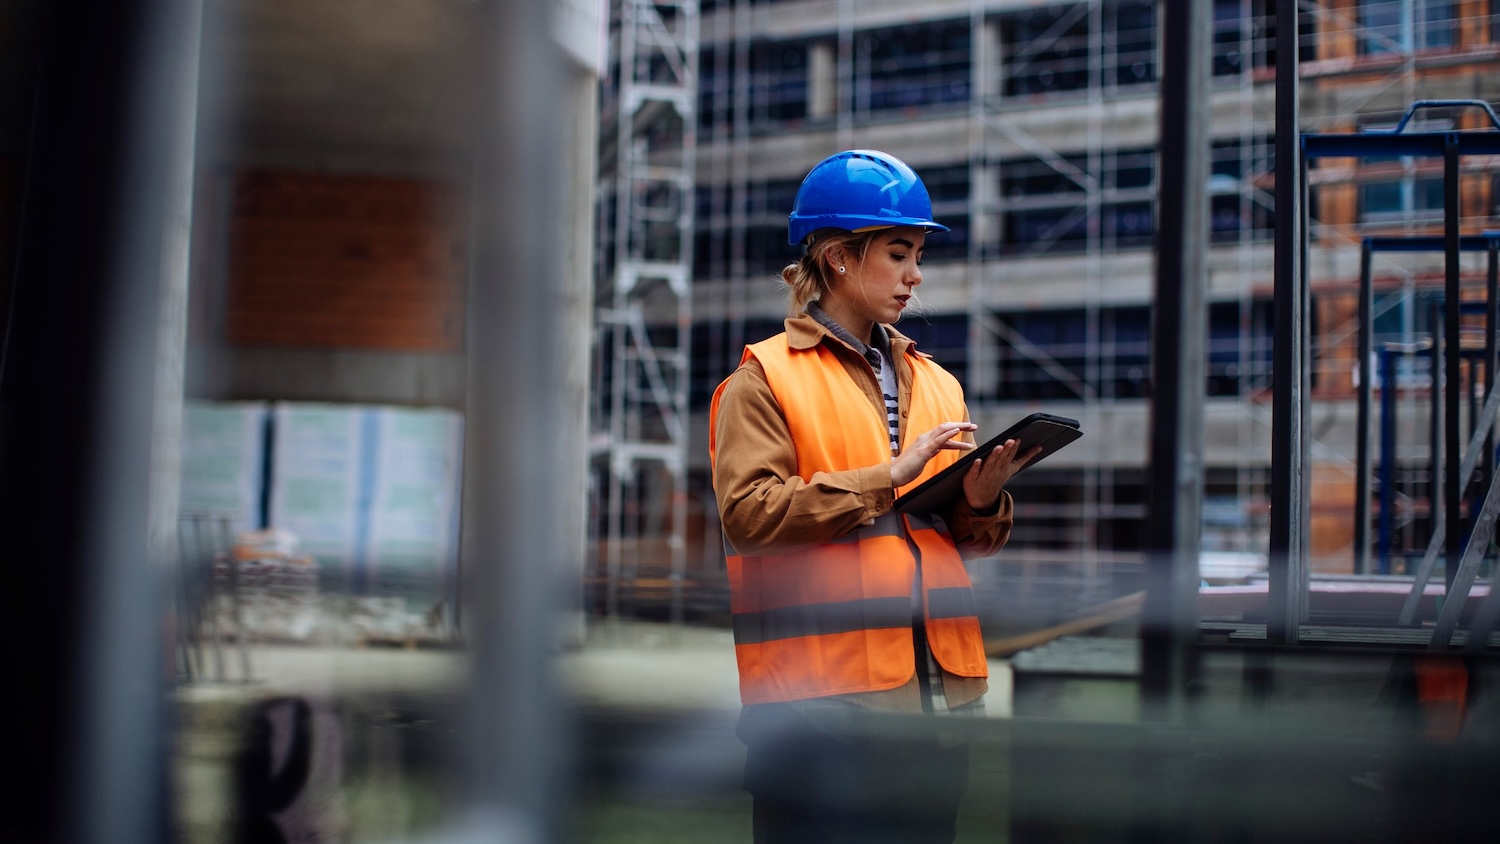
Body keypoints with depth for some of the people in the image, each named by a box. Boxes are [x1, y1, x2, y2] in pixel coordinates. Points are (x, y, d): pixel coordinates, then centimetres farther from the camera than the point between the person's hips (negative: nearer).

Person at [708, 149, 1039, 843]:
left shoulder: (936, 385, 18)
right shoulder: (763, 380, 0)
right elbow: (748, 511, -14)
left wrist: (981, 502, -3)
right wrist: (889, 476, -15)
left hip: (940, 686, 6)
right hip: (821, 690, -5)